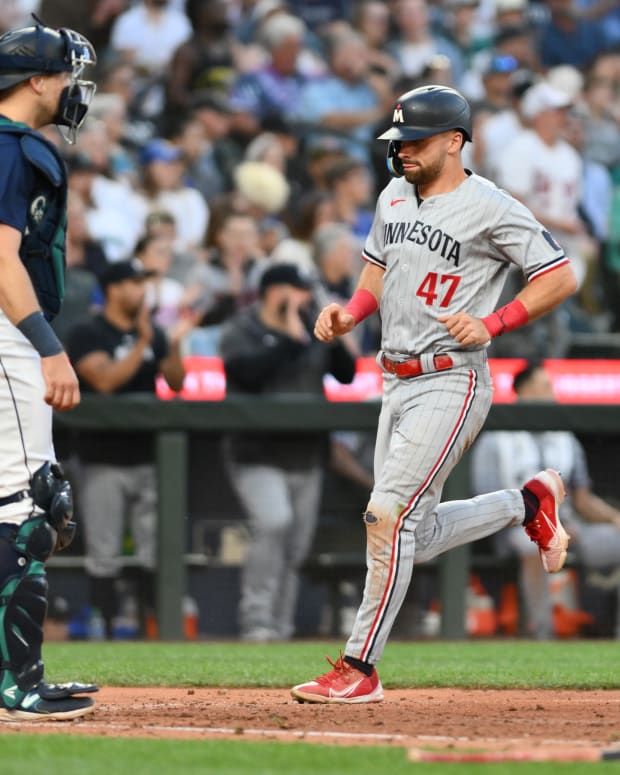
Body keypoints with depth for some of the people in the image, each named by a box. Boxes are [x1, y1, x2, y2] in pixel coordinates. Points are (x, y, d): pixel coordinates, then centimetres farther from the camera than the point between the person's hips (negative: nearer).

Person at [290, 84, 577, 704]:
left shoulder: (490, 208, -11)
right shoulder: (394, 197, 11)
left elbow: (561, 277, -10)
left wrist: (491, 323, -20)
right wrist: (349, 313, 4)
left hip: (450, 383, -8)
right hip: (397, 383, 9)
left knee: (389, 516, -15)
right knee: (417, 537, 11)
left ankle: (359, 668, -10)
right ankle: (528, 503, 33)